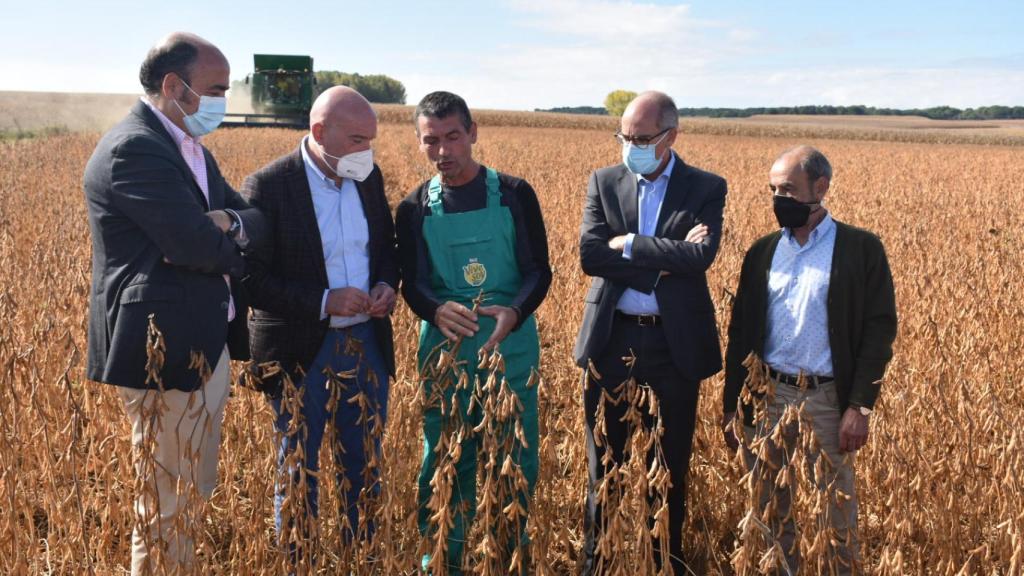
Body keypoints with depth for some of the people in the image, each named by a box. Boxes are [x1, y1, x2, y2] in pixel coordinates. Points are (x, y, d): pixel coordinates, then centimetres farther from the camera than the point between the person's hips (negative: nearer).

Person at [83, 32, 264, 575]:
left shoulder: (190, 148, 14)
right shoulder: (134, 149, -18)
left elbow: (253, 219, 9)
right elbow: (200, 246, -25)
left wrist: (230, 223, -14)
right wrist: (227, 238, -2)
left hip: (208, 344, 10)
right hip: (166, 352, -10)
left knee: (196, 494, 20)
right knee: (168, 505, 3)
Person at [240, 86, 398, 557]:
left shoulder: (369, 177, 2)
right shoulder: (267, 186, -14)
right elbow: (251, 279, -15)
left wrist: (387, 284, -7)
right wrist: (324, 302, -23)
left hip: (367, 344, 5)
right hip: (302, 353, -4)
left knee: (365, 470, 16)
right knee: (299, 474, 12)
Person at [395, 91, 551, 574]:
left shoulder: (514, 194, 0)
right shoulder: (414, 209, 4)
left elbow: (539, 270, -2)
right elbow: (411, 283, -1)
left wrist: (515, 312, -23)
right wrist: (436, 311, -24)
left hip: (512, 346, 0)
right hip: (445, 348, 1)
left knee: (516, 459, 8)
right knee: (445, 462, 8)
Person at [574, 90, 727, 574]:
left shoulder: (707, 188, 0)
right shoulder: (604, 181, 4)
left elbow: (701, 256, -16)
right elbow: (589, 255, -9)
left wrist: (629, 244, -14)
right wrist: (665, 260, -15)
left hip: (674, 343, -1)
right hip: (612, 340, 1)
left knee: (670, 467, 11)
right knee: (604, 463, 10)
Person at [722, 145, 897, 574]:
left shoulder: (861, 248, -3)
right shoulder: (762, 252, 8)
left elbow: (878, 332, -5)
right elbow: (740, 333, 9)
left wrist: (860, 406, -11)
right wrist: (731, 407, 6)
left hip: (828, 399, -3)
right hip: (766, 395, 4)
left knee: (836, 511, 7)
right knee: (770, 507, 11)